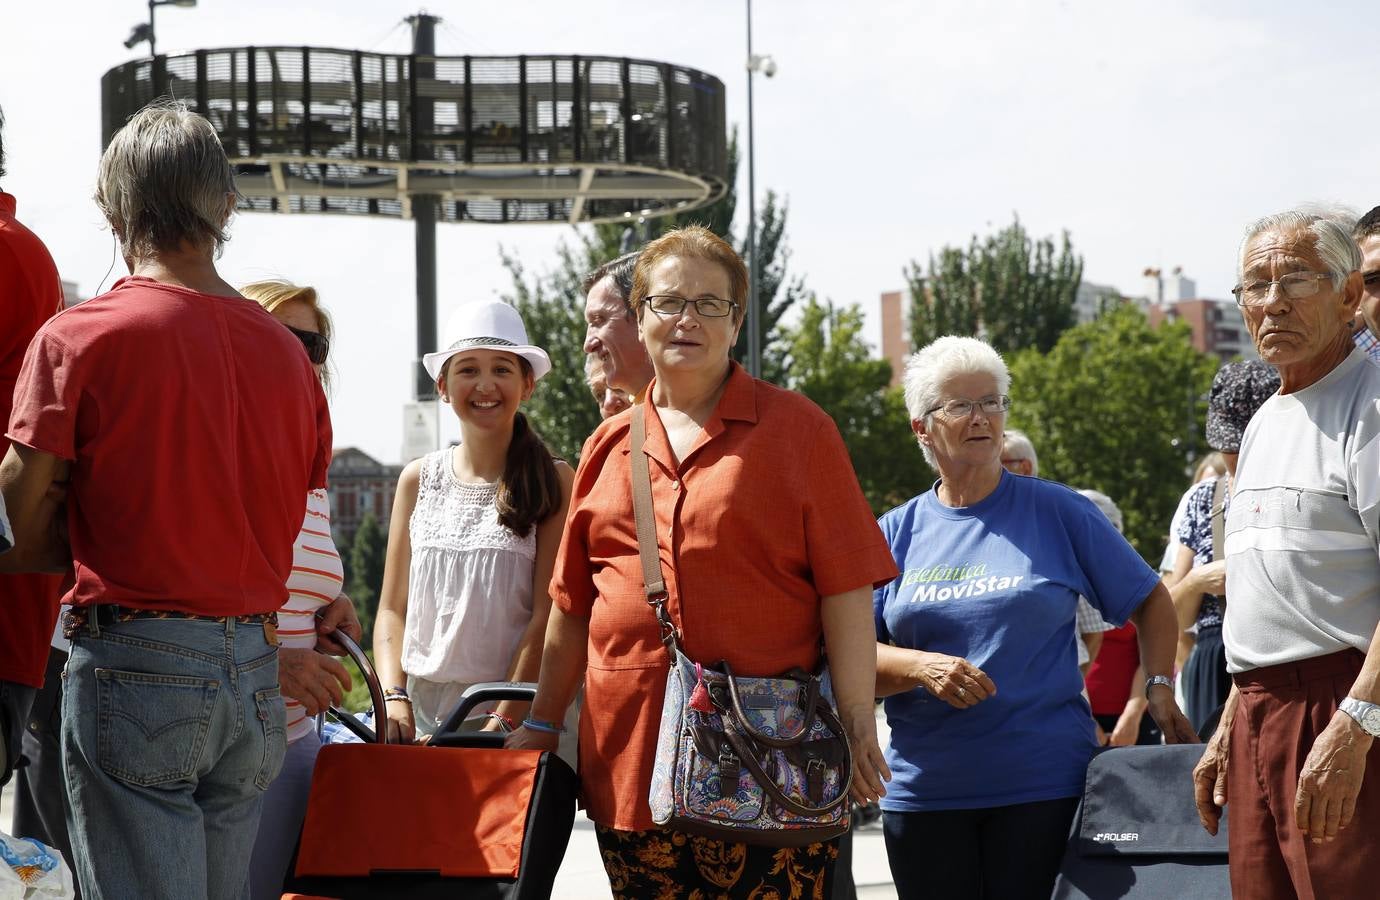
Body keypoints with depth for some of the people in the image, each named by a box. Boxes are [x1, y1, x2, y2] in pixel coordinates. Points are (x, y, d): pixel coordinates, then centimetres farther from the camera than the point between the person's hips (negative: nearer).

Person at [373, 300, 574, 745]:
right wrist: (394, 697, -5)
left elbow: (547, 617, -6)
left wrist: (503, 721, -14)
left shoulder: (554, 482, -1)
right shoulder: (418, 479, 10)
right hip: (422, 710, 3)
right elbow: (393, 608, 11)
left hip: (516, 713, -3)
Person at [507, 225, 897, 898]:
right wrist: (541, 723, 20)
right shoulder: (609, 445, 16)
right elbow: (574, 605, 21)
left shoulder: (796, 429, 4)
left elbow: (844, 590, -2)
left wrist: (857, 729, -9)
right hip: (630, 756, 4)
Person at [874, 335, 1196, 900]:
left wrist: (1159, 687, -3)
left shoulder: (1058, 512, 5)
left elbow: (1149, 599, 11)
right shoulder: (896, 533, 8)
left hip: (1044, 784, -2)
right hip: (925, 792, 2)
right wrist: (922, 668, -16)